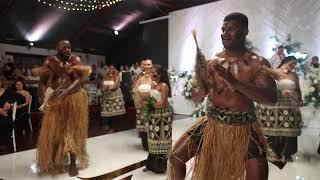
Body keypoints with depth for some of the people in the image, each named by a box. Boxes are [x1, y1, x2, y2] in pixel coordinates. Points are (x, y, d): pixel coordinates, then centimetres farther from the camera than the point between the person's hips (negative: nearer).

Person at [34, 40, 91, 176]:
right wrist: (43, 97, -17)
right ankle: (55, 162, 26)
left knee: (72, 131, 5)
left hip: (74, 99, -1)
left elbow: (78, 80, -11)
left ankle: (73, 163, 15)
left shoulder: (75, 60, 0)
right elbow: (43, 82, -3)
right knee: (53, 132, 7)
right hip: (55, 100, 1)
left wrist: (66, 92, -25)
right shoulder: (49, 62, 2)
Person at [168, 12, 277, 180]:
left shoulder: (258, 63, -6)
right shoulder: (212, 63, 1)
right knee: (175, 157, -1)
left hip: (244, 129, -2)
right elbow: (196, 98, 5)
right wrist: (200, 90, -20)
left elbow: (271, 98, -20)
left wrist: (234, 82, -32)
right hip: (212, 124, 2)